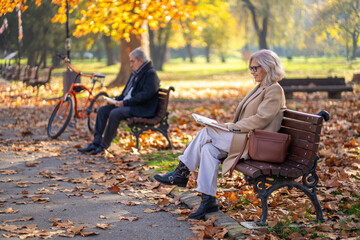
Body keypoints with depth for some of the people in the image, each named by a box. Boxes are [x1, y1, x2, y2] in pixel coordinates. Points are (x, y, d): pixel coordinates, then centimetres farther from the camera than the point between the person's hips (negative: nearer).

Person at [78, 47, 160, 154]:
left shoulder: (150, 74, -10)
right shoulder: (135, 73, 20)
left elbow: (145, 95, -21)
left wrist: (125, 103, -21)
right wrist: (117, 99, 6)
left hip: (142, 109, -10)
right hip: (128, 105, 10)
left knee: (115, 113, -30)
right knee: (102, 110, -3)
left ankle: (104, 146, -20)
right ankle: (95, 143, -8)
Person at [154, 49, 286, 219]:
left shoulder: (274, 90, -8)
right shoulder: (259, 88, 22)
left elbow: (260, 119, -18)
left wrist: (232, 127, -16)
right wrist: (230, 126, 5)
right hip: (244, 138, 9)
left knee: (207, 132, -18)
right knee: (208, 149, -16)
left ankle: (181, 173, -7)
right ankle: (208, 200, -16)